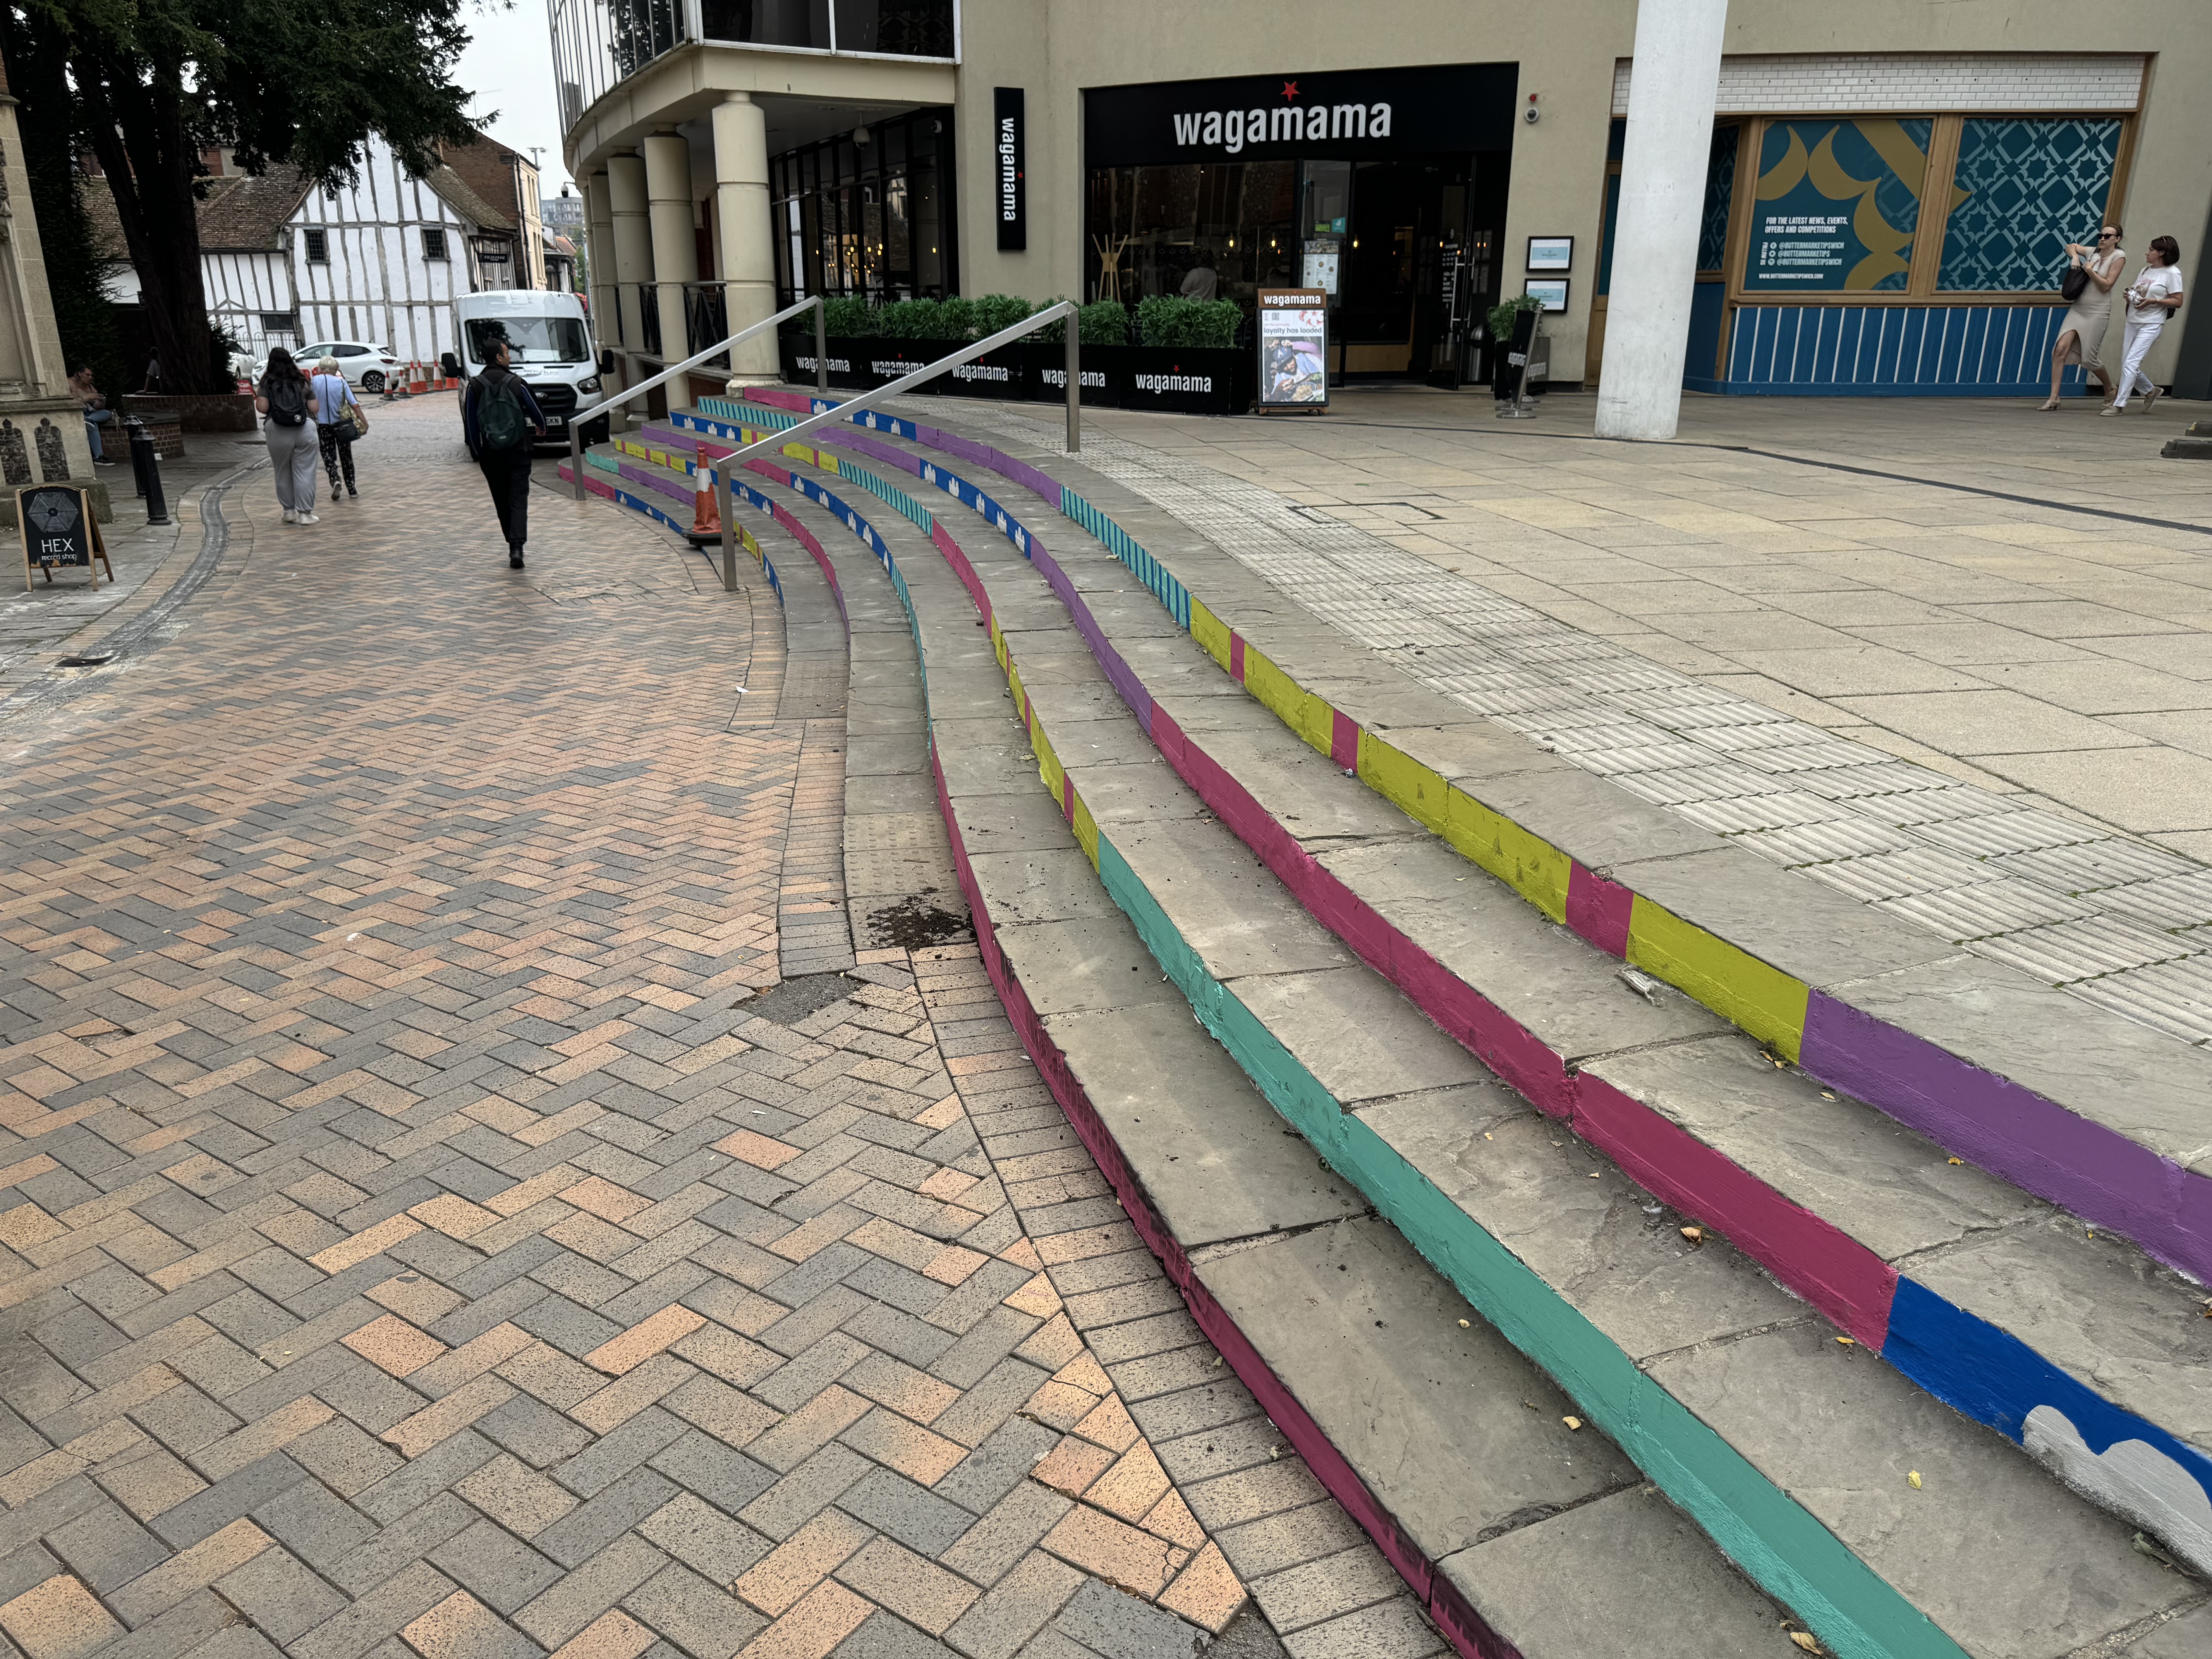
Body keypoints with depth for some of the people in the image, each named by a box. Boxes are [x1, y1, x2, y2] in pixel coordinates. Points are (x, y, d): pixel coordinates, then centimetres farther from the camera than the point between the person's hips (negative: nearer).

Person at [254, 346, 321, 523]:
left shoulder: (267, 382, 4)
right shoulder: (302, 381, 8)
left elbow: (262, 408, -4)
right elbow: (314, 408, 6)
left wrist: (257, 398, 18)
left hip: (278, 432, 0)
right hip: (305, 429, 0)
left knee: (283, 473, 13)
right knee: (304, 472, 2)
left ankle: (289, 511, 20)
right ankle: (304, 513, 2)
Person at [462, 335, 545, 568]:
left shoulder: (475, 386, 0)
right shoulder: (516, 383, -6)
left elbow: (471, 424, 2)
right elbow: (535, 412, 5)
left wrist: (478, 453, 12)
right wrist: (542, 428, 28)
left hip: (491, 454, 2)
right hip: (518, 452, -2)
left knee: (502, 502, 14)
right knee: (519, 499, -4)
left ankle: (513, 545, 21)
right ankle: (517, 547, -19)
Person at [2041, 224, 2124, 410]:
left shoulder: (2119, 257, -4)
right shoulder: (2093, 252, 9)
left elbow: (2106, 286, -9)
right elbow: (2071, 246, 26)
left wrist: (2090, 271, -13)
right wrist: (2074, 257, 7)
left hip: (2098, 312, -5)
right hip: (2078, 309, 5)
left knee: (2089, 359, -3)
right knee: (2061, 349, -12)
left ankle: (2110, 391, 24)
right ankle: (2054, 398, -11)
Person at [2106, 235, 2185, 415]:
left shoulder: (2172, 273, -5)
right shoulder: (2145, 270, 15)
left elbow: (2178, 302, -7)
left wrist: (2154, 301, -19)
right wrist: (2129, 295, 2)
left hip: (2151, 325, -8)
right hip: (2133, 321, 8)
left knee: (2131, 363, -15)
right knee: (2126, 362, 9)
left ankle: (2119, 404, -14)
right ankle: (2150, 391, 31)